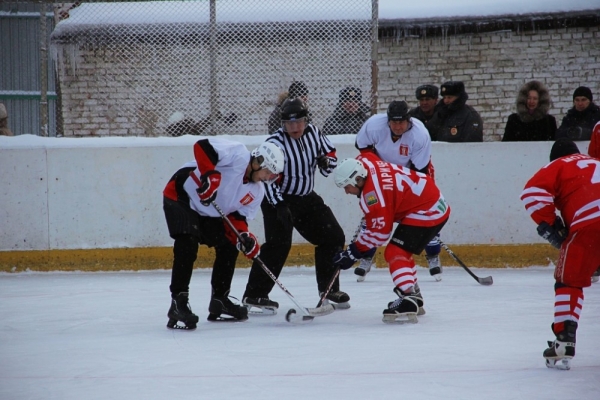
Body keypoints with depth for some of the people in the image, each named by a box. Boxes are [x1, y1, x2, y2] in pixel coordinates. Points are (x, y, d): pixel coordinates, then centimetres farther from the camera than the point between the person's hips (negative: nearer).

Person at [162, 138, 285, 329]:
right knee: (188, 245, -25)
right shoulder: (238, 154, -22)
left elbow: (237, 216, 1)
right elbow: (203, 146, -33)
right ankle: (178, 304, -26)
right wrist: (209, 175, -41)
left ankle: (219, 300, 24)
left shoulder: (256, 191, 3)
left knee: (229, 247, 12)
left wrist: (243, 235, -19)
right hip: (181, 197, -10)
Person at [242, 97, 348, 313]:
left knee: (333, 237, 8)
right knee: (278, 244, -22)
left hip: (306, 198, 7)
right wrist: (279, 206, -36)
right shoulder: (275, 143, -21)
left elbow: (329, 151, 14)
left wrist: (327, 161, -11)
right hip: (278, 200, -7)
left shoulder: (313, 133, -3)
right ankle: (254, 295, -19)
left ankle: (329, 289, 23)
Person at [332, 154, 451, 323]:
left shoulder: (372, 193, -24)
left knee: (395, 253, -15)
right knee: (402, 251, 22)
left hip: (427, 212, -11)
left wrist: (354, 252, -14)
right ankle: (415, 298, 30)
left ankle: (408, 302, -28)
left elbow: (380, 230, -21)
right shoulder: (365, 162, 1)